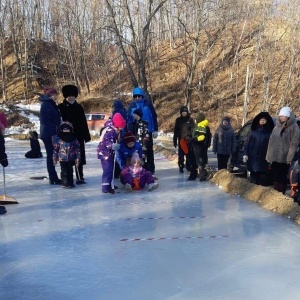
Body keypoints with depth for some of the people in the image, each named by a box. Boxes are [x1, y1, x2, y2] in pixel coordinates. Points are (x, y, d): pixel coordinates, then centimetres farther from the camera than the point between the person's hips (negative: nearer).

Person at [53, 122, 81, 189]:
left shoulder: (74, 139, -1)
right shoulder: (58, 139, -4)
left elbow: (77, 150, 2)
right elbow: (55, 149, 0)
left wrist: (77, 159, -1)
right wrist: (55, 158, 0)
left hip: (71, 159, 2)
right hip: (62, 159, -2)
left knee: (70, 171, 10)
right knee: (64, 171, -4)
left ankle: (70, 183, 19)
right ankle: (65, 183, 3)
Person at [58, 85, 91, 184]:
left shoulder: (79, 107, 7)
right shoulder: (61, 107, -1)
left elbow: (84, 122, 7)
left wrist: (86, 135, 5)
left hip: (79, 137, 3)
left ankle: (80, 177, 10)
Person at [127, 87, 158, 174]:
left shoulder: (148, 104, -6)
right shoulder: (132, 105, -1)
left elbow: (154, 117, -4)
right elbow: (128, 118, 3)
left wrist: (155, 130, -6)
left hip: (147, 131, -2)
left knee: (149, 150, 7)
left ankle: (151, 168, 15)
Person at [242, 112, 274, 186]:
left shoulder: (269, 132, 2)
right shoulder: (253, 131, 7)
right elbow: (247, 143, 7)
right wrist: (245, 154, -2)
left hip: (263, 159, -1)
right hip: (252, 158, 2)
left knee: (262, 177, 0)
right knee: (253, 176, 8)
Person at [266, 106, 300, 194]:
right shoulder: (277, 126, 11)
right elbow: (271, 141, 12)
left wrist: (290, 157, -17)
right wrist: (269, 156, 8)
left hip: (284, 157, -5)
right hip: (275, 157, 5)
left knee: (282, 177, 2)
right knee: (275, 176, 9)